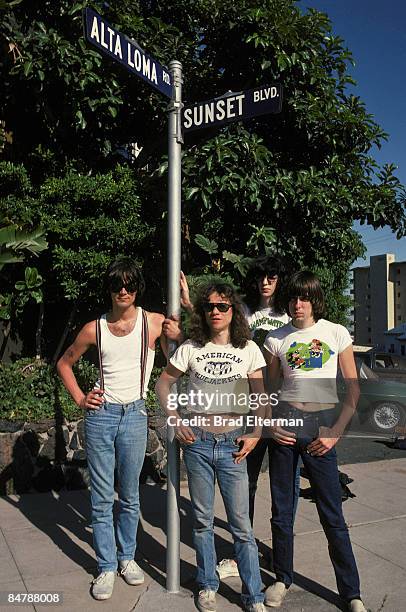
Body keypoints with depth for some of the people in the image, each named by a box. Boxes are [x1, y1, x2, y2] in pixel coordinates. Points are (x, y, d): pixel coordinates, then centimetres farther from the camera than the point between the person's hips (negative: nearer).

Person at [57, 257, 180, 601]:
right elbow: (64, 362, 15)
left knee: (130, 496, 12)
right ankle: (106, 567, 21)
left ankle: (127, 556, 32)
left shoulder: (154, 323, -2)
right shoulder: (95, 329, 2)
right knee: (102, 497, 7)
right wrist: (79, 398, 4)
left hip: (134, 415, -1)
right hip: (100, 415, 1)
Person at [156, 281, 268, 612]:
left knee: (241, 525, 2)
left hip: (232, 442, -1)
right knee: (203, 520, 13)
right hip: (197, 441, 1)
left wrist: (256, 434, -8)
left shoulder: (248, 349, 0)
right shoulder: (191, 348, 1)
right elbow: (163, 382, 10)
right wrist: (175, 420, -2)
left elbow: (262, 397, 2)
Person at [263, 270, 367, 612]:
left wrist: (336, 432, -6)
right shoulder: (277, 338, 6)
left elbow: (354, 388, 3)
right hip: (286, 423, 2)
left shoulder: (337, 333, 3)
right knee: (282, 510, 10)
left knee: (332, 515, 2)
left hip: (321, 428, -1)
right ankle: (283, 578, 30)